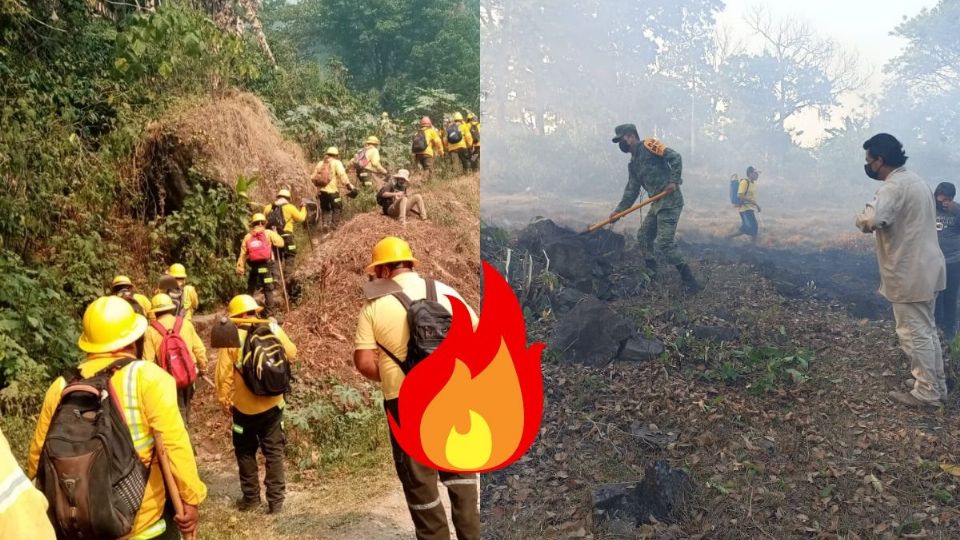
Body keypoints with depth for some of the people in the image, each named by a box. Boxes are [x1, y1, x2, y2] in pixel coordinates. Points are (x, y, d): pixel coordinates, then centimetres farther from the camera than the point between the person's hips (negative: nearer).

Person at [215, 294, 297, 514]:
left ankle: (251, 498, 23)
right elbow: (292, 354, 10)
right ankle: (276, 500, 11)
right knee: (274, 452, 10)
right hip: (273, 404, 2)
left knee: (246, 453, 16)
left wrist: (223, 400, 3)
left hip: (244, 407, -2)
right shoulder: (273, 329, -5)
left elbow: (224, 374, -11)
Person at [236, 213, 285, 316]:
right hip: (266, 265, -3)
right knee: (268, 290, 2)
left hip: (253, 266, 3)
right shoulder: (268, 233, 5)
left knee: (250, 290, 14)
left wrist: (240, 266, 6)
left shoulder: (248, 236, 13)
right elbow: (281, 243, -2)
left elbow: (243, 253, 7)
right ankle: (269, 313, -2)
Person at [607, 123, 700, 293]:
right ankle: (651, 275, 23)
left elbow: (675, 157, -13)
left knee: (665, 242, -14)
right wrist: (619, 209, 9)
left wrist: (673, 181, -21)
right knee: (643, 237, 13)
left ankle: (689, 280, -8)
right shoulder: (633, 164, 20)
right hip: (657, 203, 10)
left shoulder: (648, 145, -5)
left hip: (670, 201, -10)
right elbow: (632, 190, 17)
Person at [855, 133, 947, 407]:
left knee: (913, 333, 0)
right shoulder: (915, 181, 12)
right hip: (927, 267, 10)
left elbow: (871, 221, -36)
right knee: (926, 329, 19)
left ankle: (925, 392, 9)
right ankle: (936, 383, 29)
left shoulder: (893, 186, -20)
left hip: (909, 273, -10)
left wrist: (861, 217, -13)